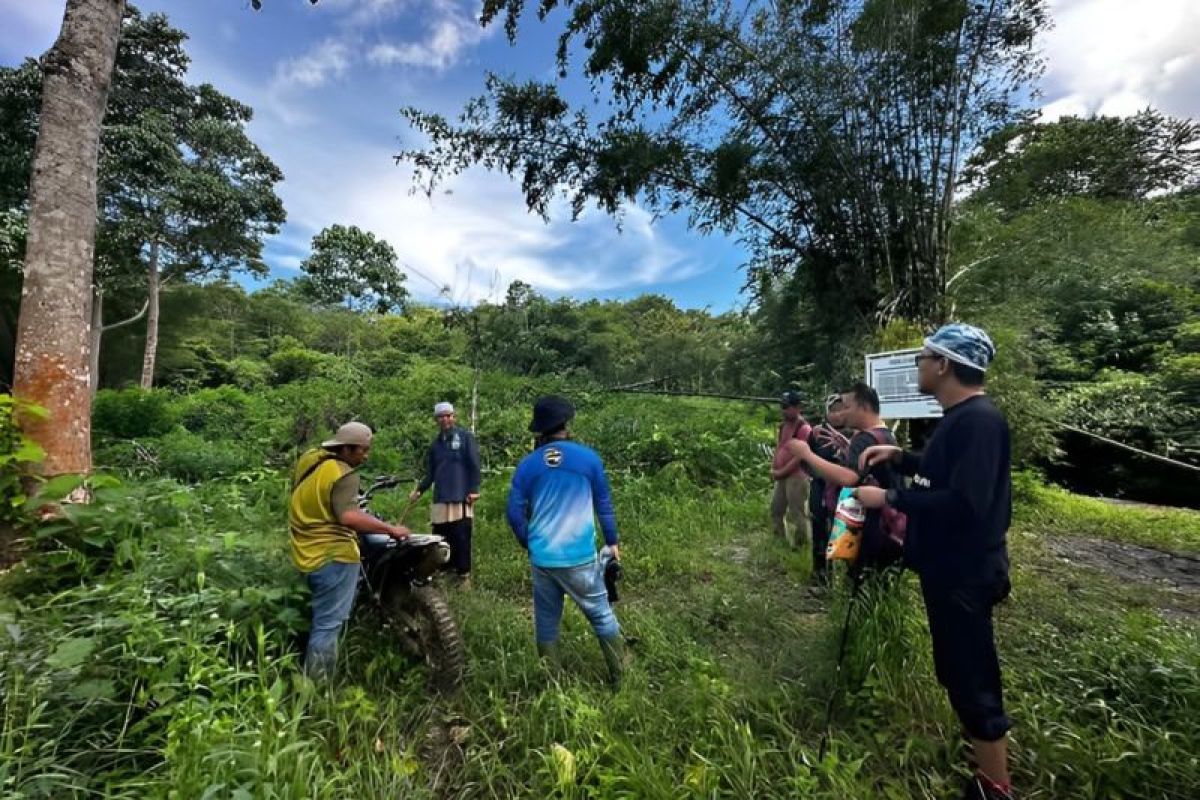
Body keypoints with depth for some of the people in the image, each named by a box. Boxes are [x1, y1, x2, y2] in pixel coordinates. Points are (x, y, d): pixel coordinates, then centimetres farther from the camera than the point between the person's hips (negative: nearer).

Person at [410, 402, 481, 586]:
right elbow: (430, 472, 20)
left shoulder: (465, 436, 1)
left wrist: (474, 489, -11)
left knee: (461, 538, -2)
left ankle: (464, 574, 11)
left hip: (461, 497, -5)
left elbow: (474, 465, -5)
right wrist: (419, 490, 7)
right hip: (440, 498, 5)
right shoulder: (435, 443, 17)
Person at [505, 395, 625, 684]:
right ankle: (621, 676, 24)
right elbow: (604, 504, 3)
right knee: (602, 615, 13)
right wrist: (612, 541, 15)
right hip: (580, 556, -2)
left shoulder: (527, 465, -2)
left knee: (546, 622, 16)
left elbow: (515, 513, 1)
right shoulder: (588, 457, -6)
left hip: (542, 558, 2)